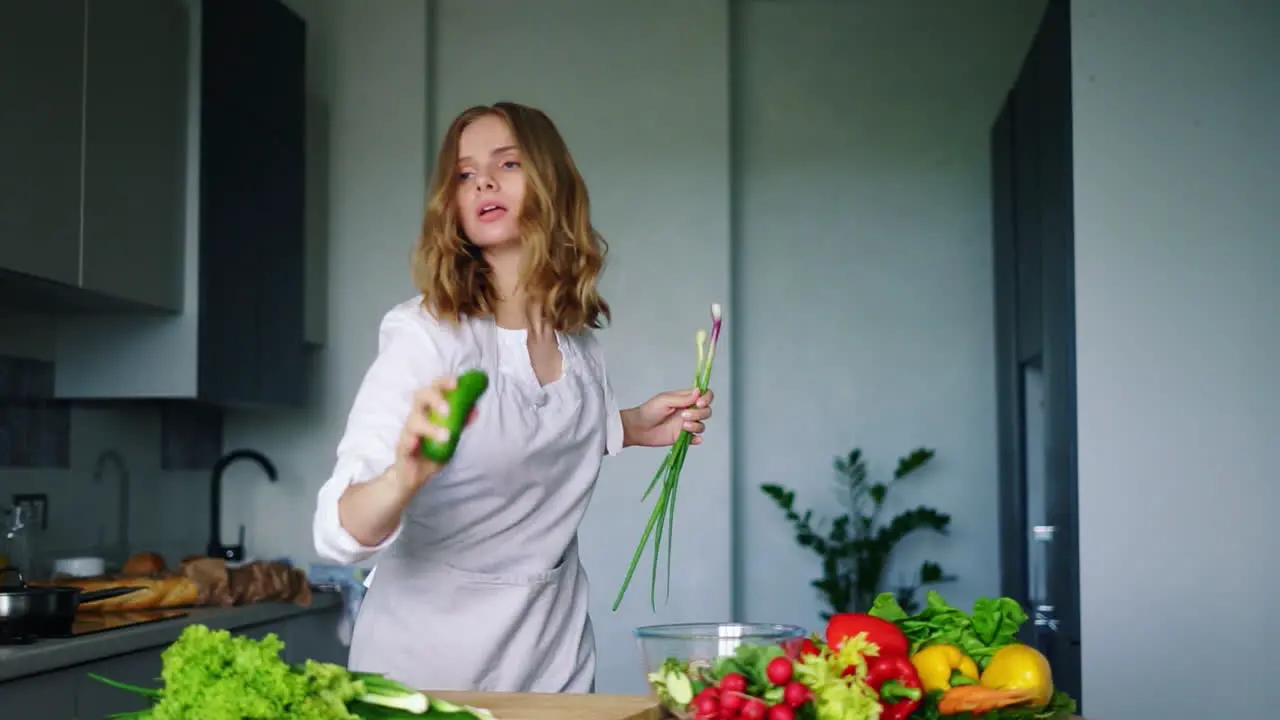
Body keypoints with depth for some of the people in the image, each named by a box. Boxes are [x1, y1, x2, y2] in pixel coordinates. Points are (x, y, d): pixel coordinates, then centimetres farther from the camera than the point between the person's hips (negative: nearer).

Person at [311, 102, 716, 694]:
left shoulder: (578, 330, -5)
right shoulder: (426, 335, -21)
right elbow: (340, 533, -29)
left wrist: (631, 426, 0)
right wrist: (404, 477, -48)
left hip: (554, 646, 5)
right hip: (432, 655, -5)